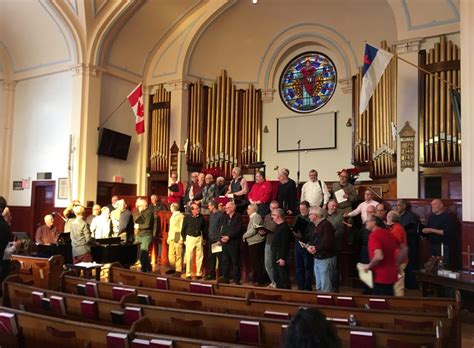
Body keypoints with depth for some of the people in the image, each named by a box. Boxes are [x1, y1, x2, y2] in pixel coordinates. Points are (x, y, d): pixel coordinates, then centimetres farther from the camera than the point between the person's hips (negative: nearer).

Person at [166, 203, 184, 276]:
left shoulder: (180, 216, -9)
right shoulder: (172, 216, 19)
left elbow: (182, 228, -13)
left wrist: (181, 239, -17)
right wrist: (168, 237, 19)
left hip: (178, 238, -9)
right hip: (171, 238, 9)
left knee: (178, 255, -4)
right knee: (171, 254, 10)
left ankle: (178, 270, 1)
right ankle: (172, 269, 21)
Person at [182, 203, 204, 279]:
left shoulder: (201, 217, 0)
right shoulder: (187, 218, -6)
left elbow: (203, 228, 11)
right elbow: (183, 230, 2)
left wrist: (204, 238, 8)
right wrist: (184, 239, -1)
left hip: (199, 238, 2)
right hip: (190, 238, -2)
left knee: (199, 257, 6)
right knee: (189, 257, 0)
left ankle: (199, 273, 17)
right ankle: (188, 274, 10)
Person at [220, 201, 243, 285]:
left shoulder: (238, 217, -5)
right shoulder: (226, 217, 16)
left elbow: (238, 230, -14)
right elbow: (223, 229, 15)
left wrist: (229, 237, -18)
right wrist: (222, 237, -3)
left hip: (234, 243, -6)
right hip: (225, 243, 6)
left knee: (235, 262, 0)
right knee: (225, 261, 9)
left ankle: (236, 280, 8)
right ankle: (225, 279, 19)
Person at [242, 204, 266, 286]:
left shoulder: (256, 217, -13)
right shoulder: (252, 217, 18)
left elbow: (254, 230, -20)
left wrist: (244, 235, -8)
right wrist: (245, 236, 7)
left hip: (256, 243, -10)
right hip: (252, 243, 10)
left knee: (257, 263, -6)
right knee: (254, 263, 14)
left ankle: (259, 280, 0)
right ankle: (255, 279, 22)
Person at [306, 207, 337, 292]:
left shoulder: (326, 225, -15)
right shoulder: (316, 226, 15)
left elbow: (327, 244, -25)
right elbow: (313, 241, 19)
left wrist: (316, 248, -13)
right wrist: (309, 246, -2)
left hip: (326, 259, -10)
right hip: (317, 259, 10)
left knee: (326, 288, -4)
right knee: (319, 287, 17)